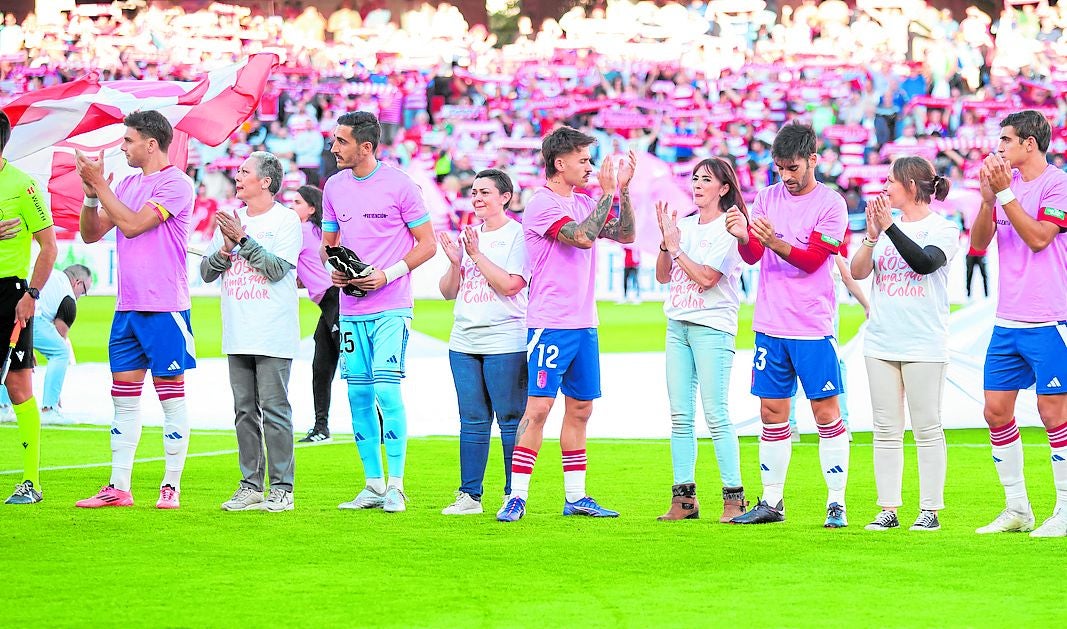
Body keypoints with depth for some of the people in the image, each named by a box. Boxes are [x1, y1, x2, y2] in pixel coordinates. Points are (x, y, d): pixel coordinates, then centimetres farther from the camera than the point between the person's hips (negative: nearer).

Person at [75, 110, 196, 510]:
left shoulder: (176, 184, -8)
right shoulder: (127, 185, 15)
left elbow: (132, 224, -18)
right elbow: (90, 234, 13)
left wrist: (99, 184, -11)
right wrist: (91, 192, -3)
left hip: (165, 307, -8)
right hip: (126, 307, 8)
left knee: (170, 393, -2)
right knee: (124, 395, 7)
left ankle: (171, 487, 2)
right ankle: (118, 488, 10)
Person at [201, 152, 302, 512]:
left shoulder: (286, 220, -2)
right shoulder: (231, 220, 16)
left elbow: (277, 269, -14)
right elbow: (206, 273, 12)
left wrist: (243, 239, -16)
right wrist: (225, 249, -6)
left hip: (273, 334, -6)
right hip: (238, 334, 6)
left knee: (274, 410, -7)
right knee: (245, 411, 7)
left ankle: (281, 488, -4)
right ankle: (250, 486, 11)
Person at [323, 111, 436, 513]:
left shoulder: (399, 185, -6)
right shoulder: (334, 187, 9)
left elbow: (427, 245, -3)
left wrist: (387, 274, -14)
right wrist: (333, 269, -2)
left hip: (391, 306, -5)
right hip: (351, 309, 5)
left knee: (386, 389, -13)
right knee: (359, 395, 4)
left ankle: (396, 486, -5)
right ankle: (373, 484, 13)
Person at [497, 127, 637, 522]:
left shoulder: (584, 203, 13)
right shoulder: (542, 205, -11)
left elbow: (625, 235, 12)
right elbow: (583, 237, -22)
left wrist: (623, 189, 2)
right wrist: (607, 193, -15)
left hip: (584, 325, 8)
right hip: (550, 325, -8)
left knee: (580, 409, 9)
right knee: (538, 408, -11)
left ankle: (575, 497, 15)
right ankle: (517, 497, -9)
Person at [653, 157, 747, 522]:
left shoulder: (729, 229, -6)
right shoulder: (684, 224, 14)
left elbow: (706, 278, -15)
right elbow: (663, 276, 12)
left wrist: (676, 245, -10)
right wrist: (666, 242, -2)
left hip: (712, 327, -7)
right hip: (678, 326, 7)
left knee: (716, 415, -10)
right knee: (679, 416, 4)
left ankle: (733, 496, -6)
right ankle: (684, 498, 6)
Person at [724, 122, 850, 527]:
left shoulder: (830, 204, -4)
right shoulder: (767, 198, 9)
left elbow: (811, 259, -13)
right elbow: (753, 256, 2)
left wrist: (774, 241, -28)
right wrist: (743, 237, -20)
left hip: (813, 327, -4)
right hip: (770, 324, 4)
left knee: (825, 410, -3)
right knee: (772, 411, 7)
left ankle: (836, 503, 2)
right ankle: (771, 502, 15)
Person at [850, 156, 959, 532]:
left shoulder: (942, 228, -2)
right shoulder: (885, 225, 12)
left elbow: (926, 262, -20)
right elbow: (857, 272, 4)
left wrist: (890, 228, -21)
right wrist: (872, 236, -11)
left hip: (924, 344, -5)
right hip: (881, 342, 5)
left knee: (927, 428, -3)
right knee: (886, 430, 5)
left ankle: (930, 510, 1)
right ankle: (888, 509, 8)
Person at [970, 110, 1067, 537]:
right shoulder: (1006, 181, 11)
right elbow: (978, 242, 7)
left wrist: (1005, 193, -16)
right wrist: (988, 198, -8)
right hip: (1008, 321, 7)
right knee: (996, 411, 6)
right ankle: (1016, 509, 15)